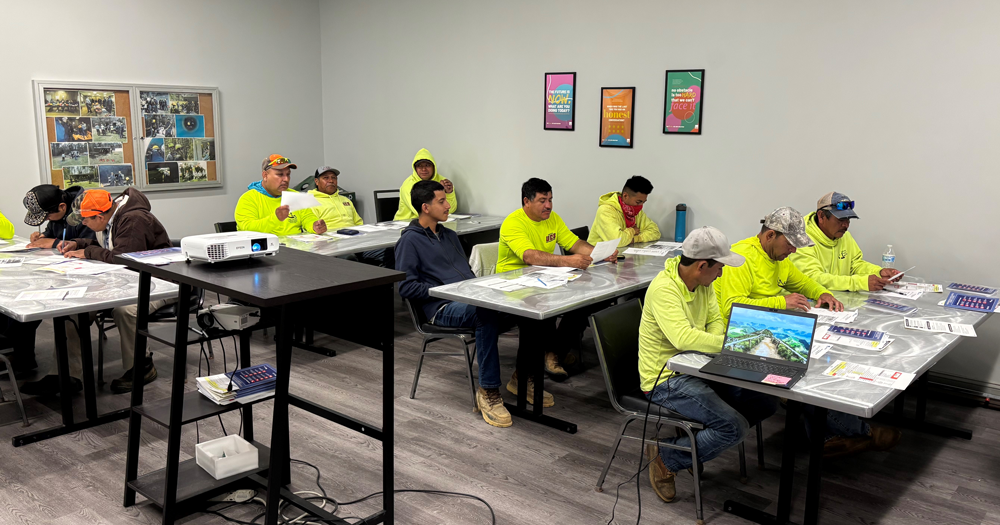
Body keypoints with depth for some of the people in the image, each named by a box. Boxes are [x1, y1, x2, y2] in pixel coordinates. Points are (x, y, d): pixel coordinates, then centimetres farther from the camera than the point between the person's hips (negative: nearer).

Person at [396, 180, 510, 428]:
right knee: (487, 315, -39)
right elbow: (406, 286, -6)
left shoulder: (449, 236, 25)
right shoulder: (409, 240, 1)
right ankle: (488, 391, -30)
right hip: (442, 309, -7)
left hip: (469, 300, 7)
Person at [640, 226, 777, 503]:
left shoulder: (703, 282, 3)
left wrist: (717, 346, -11)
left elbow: (715, 321, 11)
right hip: (666, 379, -9)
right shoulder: (664, 288, -25)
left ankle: (695, 441, 11)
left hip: (695, 369, 9)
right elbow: (683, 337, -37)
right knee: (735, 426, -20)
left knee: (766, 402, 2)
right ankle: (666, 457, -1)